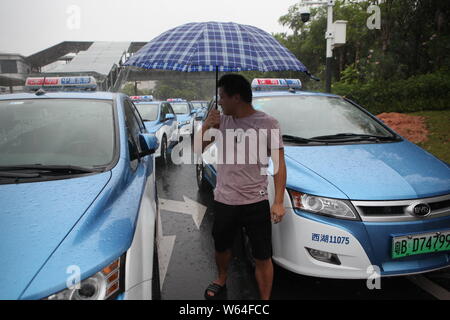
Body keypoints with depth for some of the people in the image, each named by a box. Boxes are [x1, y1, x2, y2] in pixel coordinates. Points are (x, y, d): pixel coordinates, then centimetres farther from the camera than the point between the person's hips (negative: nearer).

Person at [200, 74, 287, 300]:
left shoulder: (268, 124, -7)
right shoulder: (221, 121, 3)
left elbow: (279, 164, -6)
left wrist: (278, 202, -13)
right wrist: (206, 127, -10)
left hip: (256, 203, -4)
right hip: (224, 201, 4)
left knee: (263, 257, 2)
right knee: (221, 247, 22)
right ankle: (221, 282, 50)